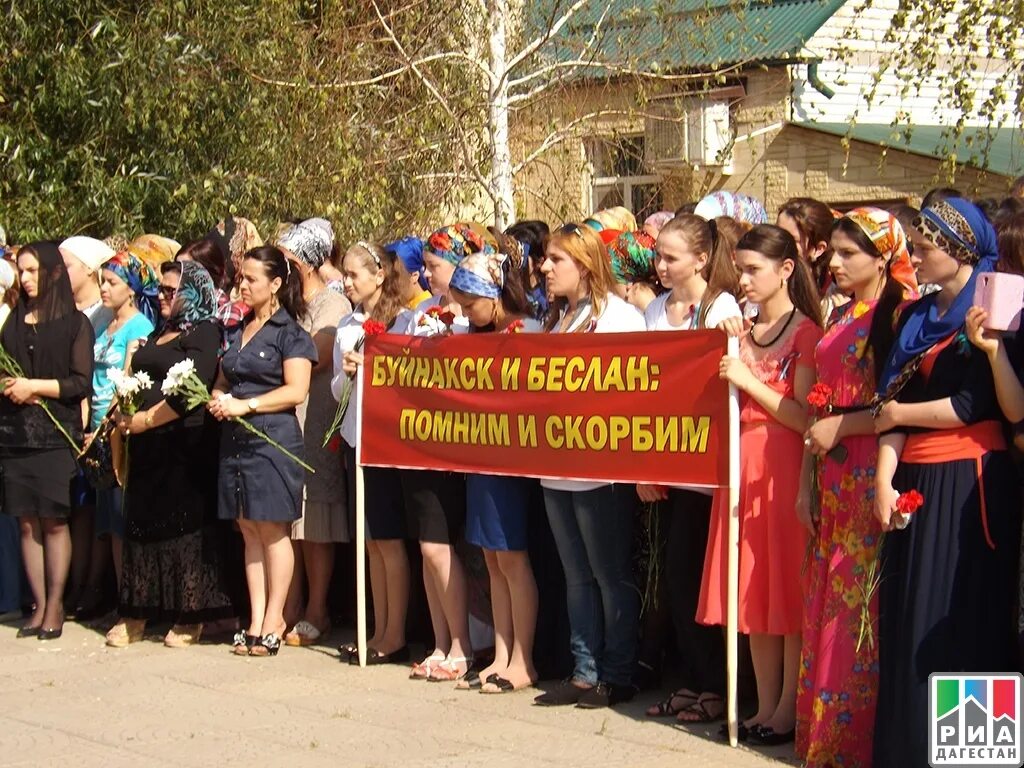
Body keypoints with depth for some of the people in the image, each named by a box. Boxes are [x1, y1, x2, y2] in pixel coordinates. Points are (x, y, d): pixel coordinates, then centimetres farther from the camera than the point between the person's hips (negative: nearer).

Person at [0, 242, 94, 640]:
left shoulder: (75, 323, 2)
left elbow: (82, 383, -4)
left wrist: (35, 386, -12)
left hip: (56, 434, -4)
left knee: (54, 521, -4)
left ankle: (55, 606, 3)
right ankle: (39, 606, 6)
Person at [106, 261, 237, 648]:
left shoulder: (204, 333, -6)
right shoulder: (158, 333, 20)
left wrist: (145, 420, -12)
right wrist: (123, 415, 4)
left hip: (185, 445, -8)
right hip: (148, 447, 8)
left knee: (186, 525, -3)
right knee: (142, 525, 8)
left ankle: (190, 617, 4)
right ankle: (136, 613, 14)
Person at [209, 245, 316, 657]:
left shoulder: (290, 334, -5)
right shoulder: (238, 330, 17)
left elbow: (296, 391, -13)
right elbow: (223, 380, 25)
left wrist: (245, 405, -16)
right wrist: (217, 398, 2)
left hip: (273, 440, -7)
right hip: (235, 440, 7)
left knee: (273, 530, -3)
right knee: (249, 530, 7)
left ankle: (273, 620, 3)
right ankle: (256, 619, 10)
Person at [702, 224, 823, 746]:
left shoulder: (807, 333, -6)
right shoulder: (744, 332, 14)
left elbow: (805, 418, -12)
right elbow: (730, 407, 14)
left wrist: (750, 380, -16)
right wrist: (729, 357, 2)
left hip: (785, 468, -7)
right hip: (742, 466, 7)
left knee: (788, 588, -1)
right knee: (752, 590, 9)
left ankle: (788, 709, 5)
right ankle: (765, 705, 16)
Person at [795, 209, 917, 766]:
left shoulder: (899, 316, -10)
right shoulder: (839, 318, 15)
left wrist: (840, 427, -13)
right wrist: (806, 483, 12)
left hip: (871, 479, -8)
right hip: (832, 482, 8)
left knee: (862, 611, -3)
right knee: (826, 607, 10)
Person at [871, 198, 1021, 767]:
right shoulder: (916, 318, 15)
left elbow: (976, 404, -13)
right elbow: (893, 400, 8)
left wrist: (899, 415, -2)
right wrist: (885, 477, -4)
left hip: (970, 483, -6)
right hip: (916, 482, 6)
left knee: (962, 619, -2)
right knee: (909, 619, 5)